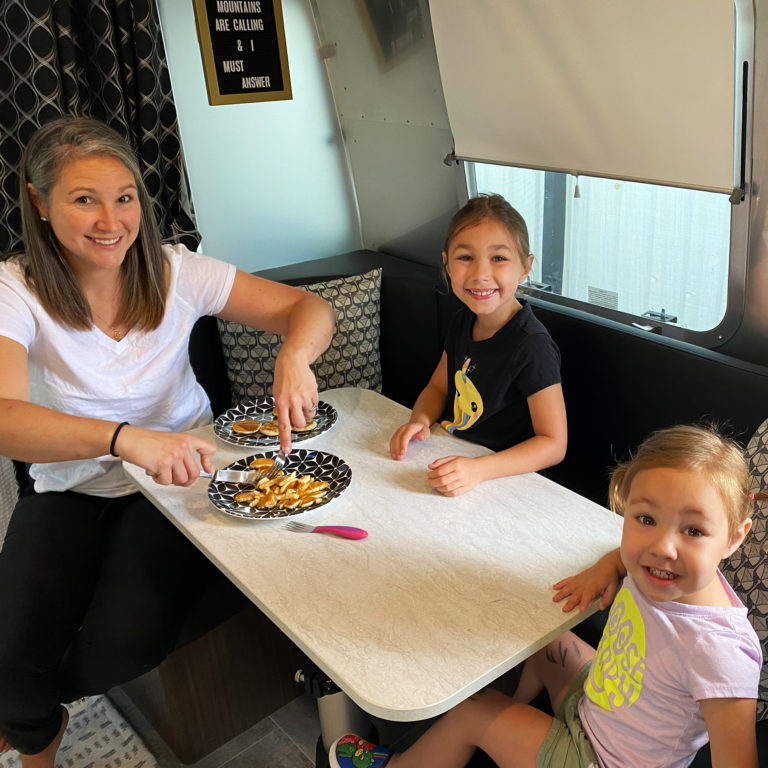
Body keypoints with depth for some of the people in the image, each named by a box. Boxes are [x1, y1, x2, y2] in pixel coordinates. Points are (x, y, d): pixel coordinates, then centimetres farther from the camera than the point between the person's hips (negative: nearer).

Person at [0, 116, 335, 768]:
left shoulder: (175, 272, -8)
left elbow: (311, 308, -9)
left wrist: (294, 357, -33)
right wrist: (125, 438, -49)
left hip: (176, 479, 1)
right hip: (69, 491, 0)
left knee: (125, 645, -20)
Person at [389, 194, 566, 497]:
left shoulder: (532, 347, -21)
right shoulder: (463, 321, 2)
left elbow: (553, 443, -18)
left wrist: (478, 469, -30)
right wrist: (420, 420, -6)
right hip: (452, 458, 7)